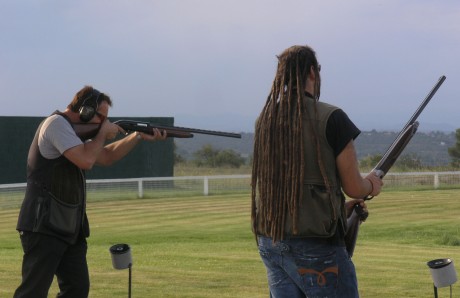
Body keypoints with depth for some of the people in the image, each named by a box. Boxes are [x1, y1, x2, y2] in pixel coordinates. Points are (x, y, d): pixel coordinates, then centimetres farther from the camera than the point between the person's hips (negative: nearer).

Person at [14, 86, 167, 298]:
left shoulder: (75, 131, 19)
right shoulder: (57, 123, -12)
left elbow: (107, 157, 27)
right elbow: (85, 160, -21)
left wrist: (140, 136, 19)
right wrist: (103, 133, -4)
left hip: (70, 229, 10)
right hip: (44, 227, -10)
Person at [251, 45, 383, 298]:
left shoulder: (265, 120, 8)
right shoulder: (330, 118, -11)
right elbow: (353, 187, -6)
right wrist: (371, 185, 17)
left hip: (270, 241, 7)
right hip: (315, 247, -6)